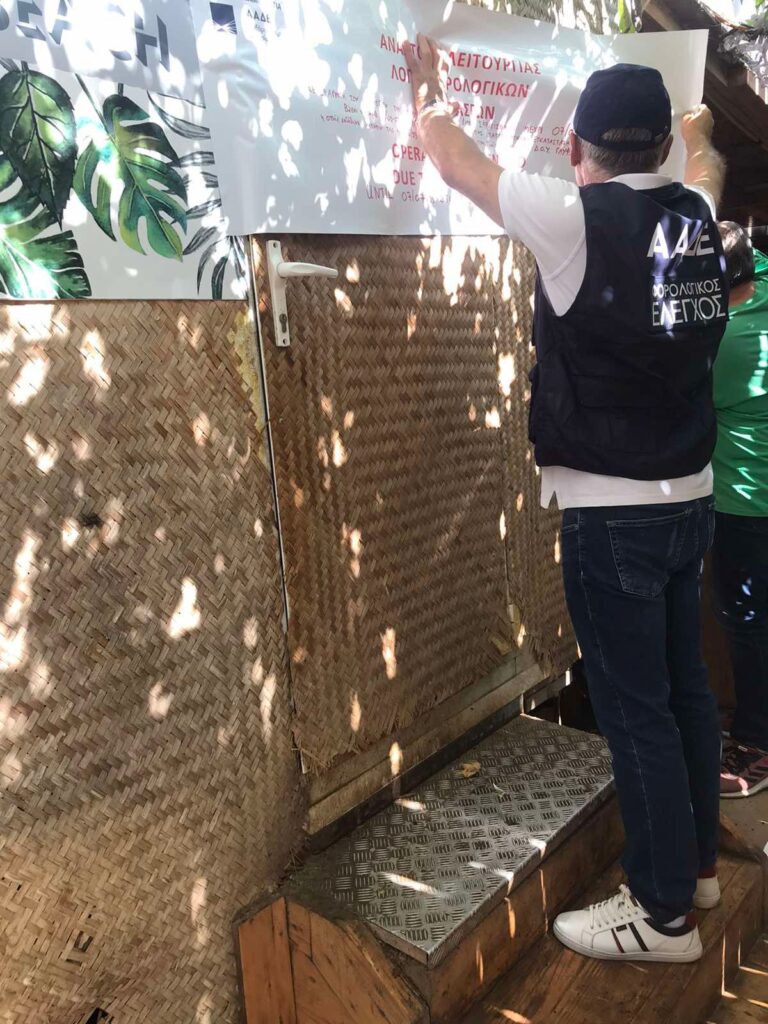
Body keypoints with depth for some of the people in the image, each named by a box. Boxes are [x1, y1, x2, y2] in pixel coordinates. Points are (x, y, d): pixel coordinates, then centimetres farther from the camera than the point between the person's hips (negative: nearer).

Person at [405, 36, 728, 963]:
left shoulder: (574, 218, -12)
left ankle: (664, 914, 20)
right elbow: (705, 167, 33)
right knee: (684, 686, 19)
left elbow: (455, 162, 3)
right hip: (689, 498, 8)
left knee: (634, 709, 3)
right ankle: (696, 861, 38)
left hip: (612, 511, -7)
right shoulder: (696, 217, 6)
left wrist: (430, 97, 23)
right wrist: (698, 132, 54)